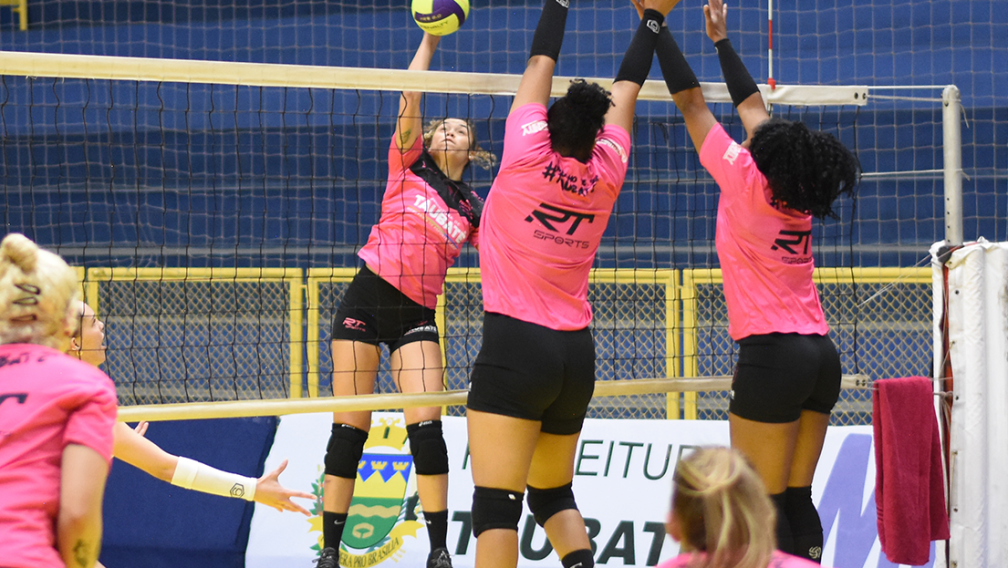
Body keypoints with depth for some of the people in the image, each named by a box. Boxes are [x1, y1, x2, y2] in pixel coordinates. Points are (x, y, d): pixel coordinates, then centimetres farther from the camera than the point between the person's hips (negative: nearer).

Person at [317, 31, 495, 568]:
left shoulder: (473, 209, 13)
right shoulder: (408, 167, 6)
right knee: (349, 428, -3)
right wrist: (429, 40, -8)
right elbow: (408, 104, -6)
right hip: (367, 297, -2)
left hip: (416, 315, 2)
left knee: (426, 426, -12)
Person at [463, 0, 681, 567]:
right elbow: (626, 89, 17)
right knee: (554, 494, 19)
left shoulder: (528, 157, -6)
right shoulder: (605, 175, 4)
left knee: (496, 502, -10)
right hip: (576, 354, 5)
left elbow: (540, 62, 4)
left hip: (515, 348, -5)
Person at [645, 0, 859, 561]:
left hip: (771, 353, -8)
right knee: (797, 499, 9)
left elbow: (692, 101, -4)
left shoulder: (747, 184, -9)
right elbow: (753, 106, 21)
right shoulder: (799, 197, 9)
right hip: (822, 354, 8)